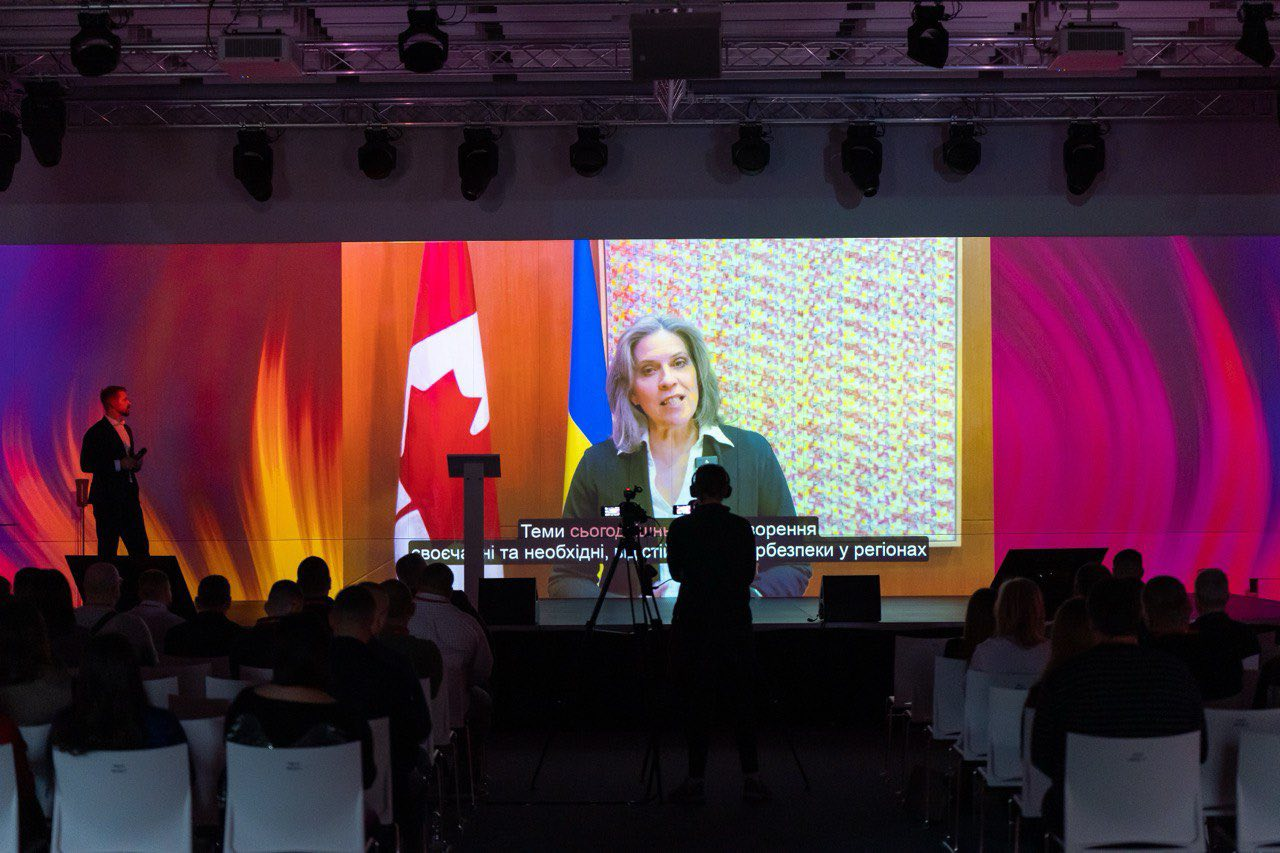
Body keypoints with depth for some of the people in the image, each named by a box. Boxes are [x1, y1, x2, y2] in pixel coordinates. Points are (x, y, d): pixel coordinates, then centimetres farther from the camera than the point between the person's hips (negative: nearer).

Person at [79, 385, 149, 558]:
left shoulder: (126, 429, 17)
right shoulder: (96, 432, -9)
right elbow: (86, 465, -14)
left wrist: (135, 463, 3)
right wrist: (119, 464, -19)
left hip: (129, 497, 7)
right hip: (107, 498, -7)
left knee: (140, 547, 4)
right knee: (108, 550, -3)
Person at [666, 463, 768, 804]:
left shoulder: (680, 528, -7)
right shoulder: (741, 527, -2)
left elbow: (676, 572, 6)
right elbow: (749, 574, 8)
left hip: (692, 619, -1)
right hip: (734, 619, 1)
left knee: (696, 700, 4)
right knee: (741, 699, 9)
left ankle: (696, 780, 3)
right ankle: (751, 778, 6)